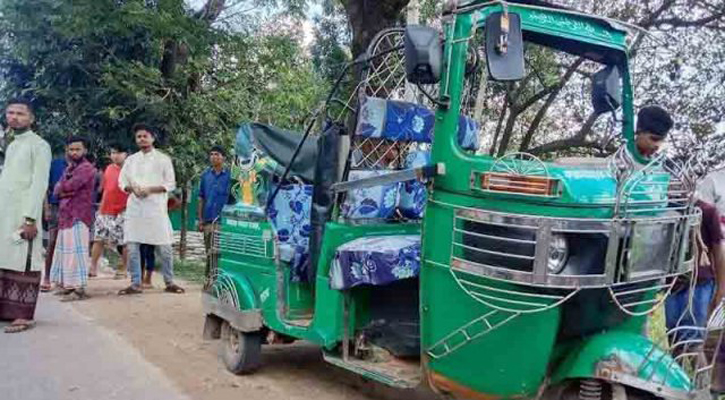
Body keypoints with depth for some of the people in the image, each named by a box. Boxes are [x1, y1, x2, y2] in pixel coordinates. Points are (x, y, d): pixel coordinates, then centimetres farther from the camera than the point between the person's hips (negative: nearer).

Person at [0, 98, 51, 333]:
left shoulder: (38, 145, -4)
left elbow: (39, 184, -12)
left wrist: (30, 218, -19)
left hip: (23, 214, -7)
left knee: (22, 264, -7)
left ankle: (24, 316, -5)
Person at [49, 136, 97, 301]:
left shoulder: (86, 168, -8)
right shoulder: (69, 168, 21)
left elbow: (69, 186, -20)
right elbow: (57, 191, 11)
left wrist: (63, 188, 3)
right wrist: (67, 191, -10)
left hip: (78, 215, -9)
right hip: (66, 215, 9)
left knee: (75, 251, -12)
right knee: (65, 251, 12)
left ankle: (79, 289, -12)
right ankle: (67, 285, 21)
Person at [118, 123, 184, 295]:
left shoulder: (163, 159, 3)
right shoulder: (131, 159, 14)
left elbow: (170, 184, -1)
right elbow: (122, 181, 12)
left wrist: (150, 189, -14)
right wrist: (132, 188, -10)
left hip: (156, 207, -3)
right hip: (134, 207, 3)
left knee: (164, 247, -2)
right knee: (132, 246, 1)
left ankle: (169, 282, 10)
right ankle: (136, 283, 9)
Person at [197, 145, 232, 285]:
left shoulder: (229, 175, 1)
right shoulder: (206, 175, 10)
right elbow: (201, 199, 12)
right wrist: (200, 219, 7)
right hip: (208, 220, 3)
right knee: (210, 252, 10)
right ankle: (209, 277, 20)